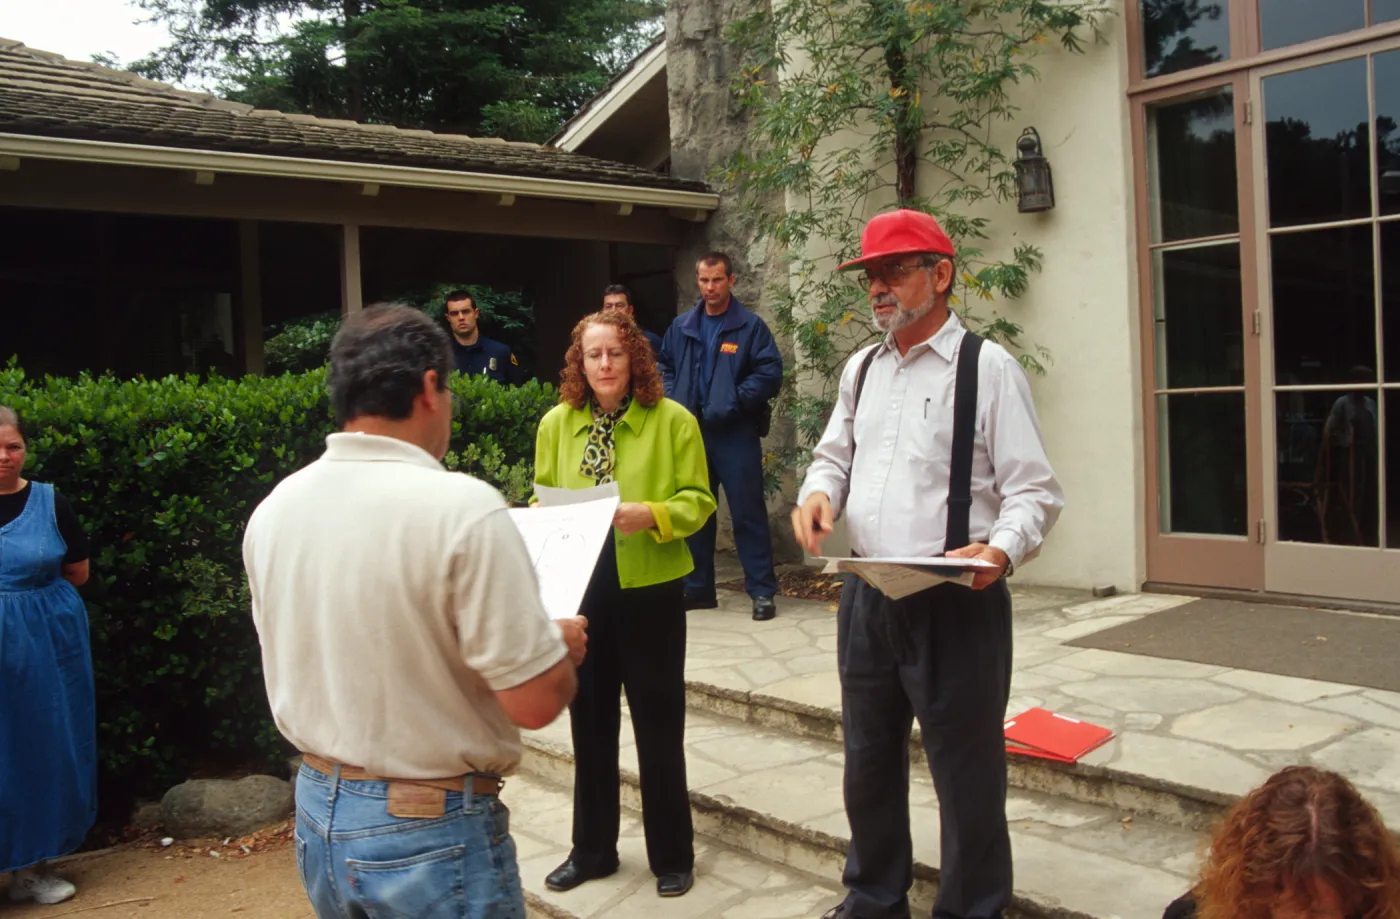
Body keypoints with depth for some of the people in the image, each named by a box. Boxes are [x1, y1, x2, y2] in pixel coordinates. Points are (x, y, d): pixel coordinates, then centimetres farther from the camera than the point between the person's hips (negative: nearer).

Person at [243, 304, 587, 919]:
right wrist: (563, 648, 0)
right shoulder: (462, 508, -23)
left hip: (318, 817, 6)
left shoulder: (271, 510, -2)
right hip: (432, 832, -6)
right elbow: (534, 702, -21)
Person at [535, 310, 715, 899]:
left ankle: (672, 856, 25)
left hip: (649, 590, -3)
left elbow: (699, 499, -7)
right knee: (590, 723, 16)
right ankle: (592, 850, 33)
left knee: (658, 727, 8)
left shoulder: (672, 420, -7)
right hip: (581, 590, 3)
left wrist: (652, 514, -24)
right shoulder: (556, 423, 2)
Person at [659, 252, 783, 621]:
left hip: (735, 433, -4)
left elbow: (770, 373, -9)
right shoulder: (681, 327, 10)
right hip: (691, 430, 5)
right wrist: (675, 404, 0)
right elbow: (666, 368, 17)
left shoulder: (751, 325, -3)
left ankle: (762, 591, 6)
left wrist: (731, 404, -16)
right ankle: (697, 588, 23)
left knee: (748, 512, -3)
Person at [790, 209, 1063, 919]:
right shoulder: (861, 369, 11)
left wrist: (1003, 549, -29)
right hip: (866, 595, 7)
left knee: (966, 776, 5)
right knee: (868, 761, 20)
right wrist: (818, 492, 0)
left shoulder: (987, 368, -9)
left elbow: (1033, 490, -10)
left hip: (955, 601, -6)